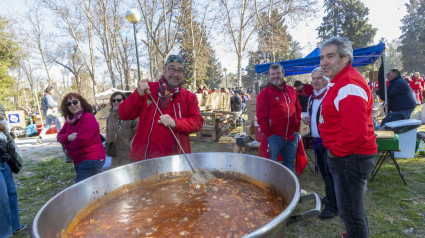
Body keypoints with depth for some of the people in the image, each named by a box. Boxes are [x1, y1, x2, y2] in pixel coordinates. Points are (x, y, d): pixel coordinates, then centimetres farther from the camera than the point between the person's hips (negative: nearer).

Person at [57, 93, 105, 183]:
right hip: (78, 161, 9)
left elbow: (81, 140, -22)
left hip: (91, 160, -9)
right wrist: (68, 137, -13)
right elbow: (60, 136, 10)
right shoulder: (70, 120, 10)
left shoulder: (88, 117, -16)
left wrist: (67, 146, -3)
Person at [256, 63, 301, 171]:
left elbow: (298, 111, 16)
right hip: (274, 137, -5)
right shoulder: (264, 93, -4)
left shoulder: (291, 91, 13)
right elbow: (261, 116, -9)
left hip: (292, 136, 5)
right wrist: (268, 134, -11)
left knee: (289, 164, 16)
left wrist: (297, 129, 9)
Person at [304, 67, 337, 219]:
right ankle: (330, 196, 37)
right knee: (323, 170, 19)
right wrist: (307, 120, 6)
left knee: (329, 172, -2)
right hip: (316, 139, 8)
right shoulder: (311, 98, 13)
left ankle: (332, 205, 9)